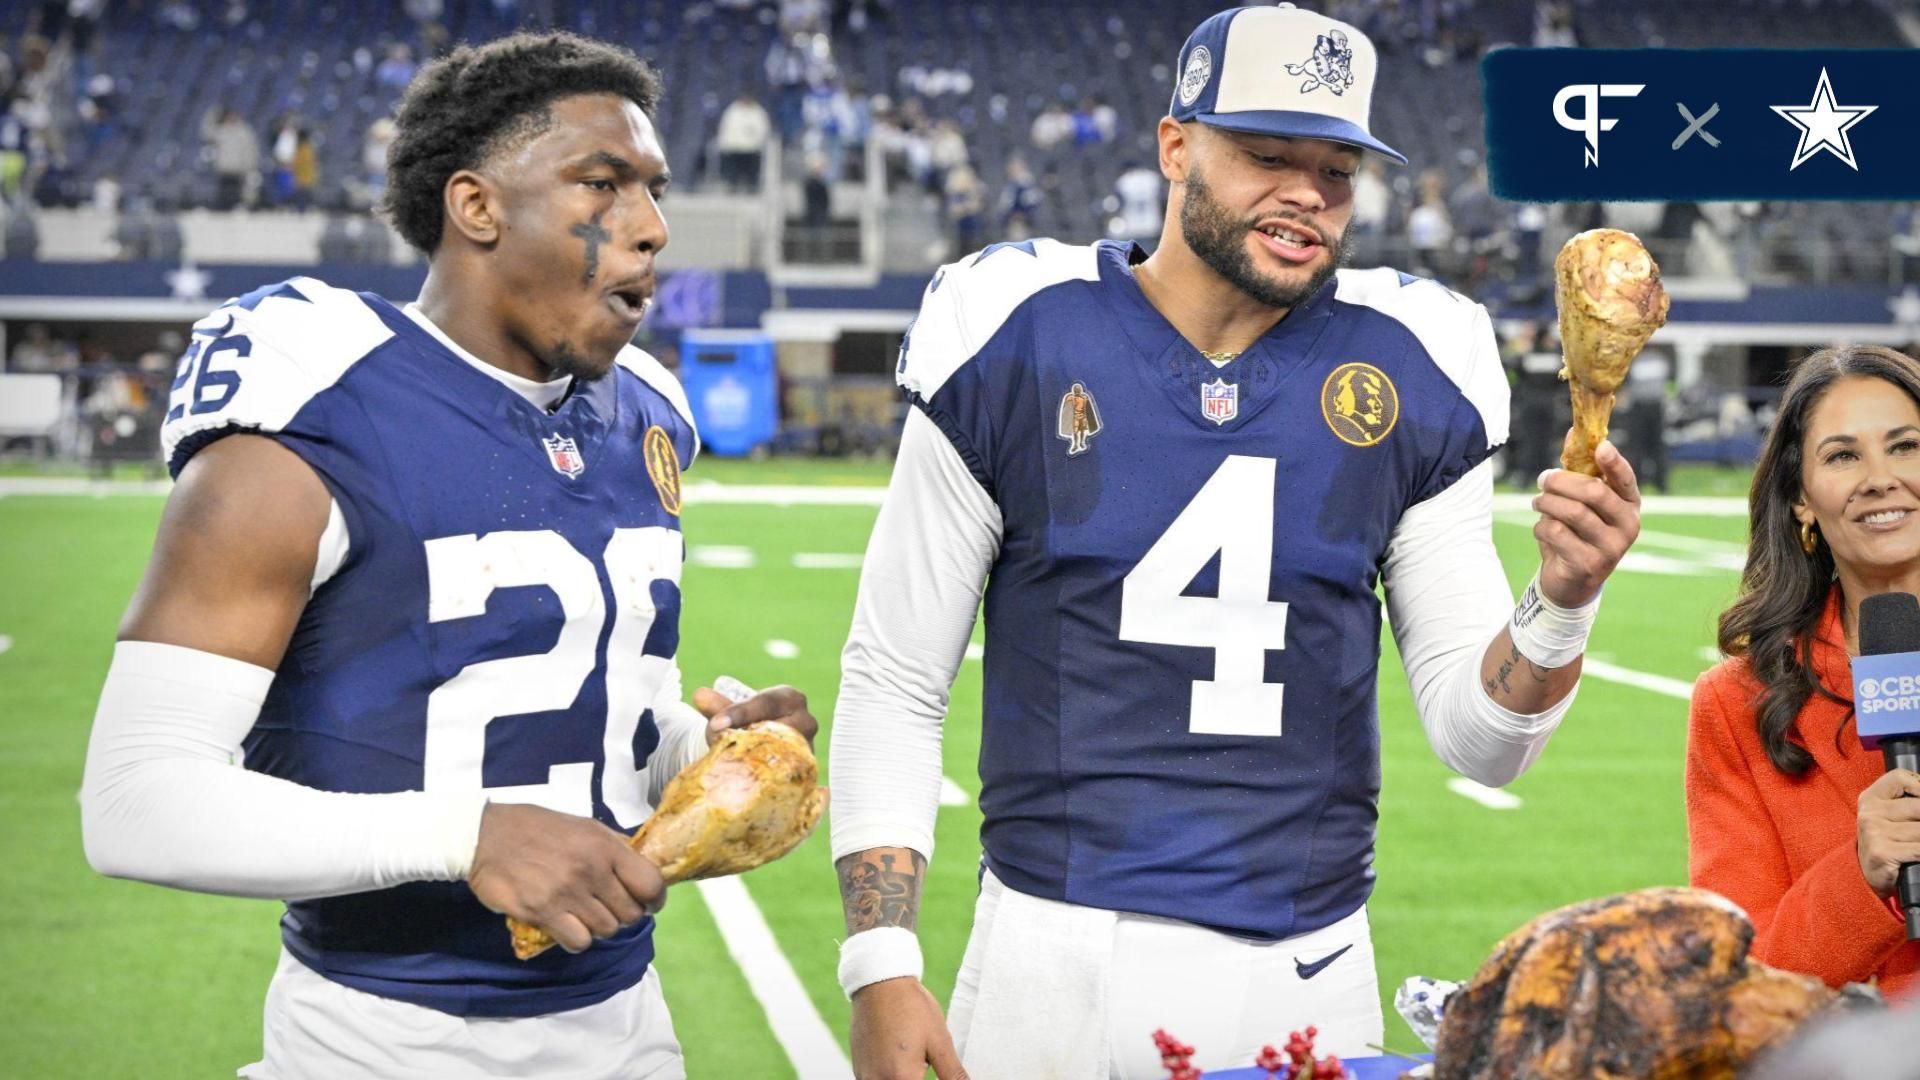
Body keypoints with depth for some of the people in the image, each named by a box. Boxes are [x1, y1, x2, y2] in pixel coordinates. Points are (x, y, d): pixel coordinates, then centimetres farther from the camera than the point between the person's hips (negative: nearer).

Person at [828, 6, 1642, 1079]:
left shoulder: (1406, 378, 1)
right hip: (1056, 965, -1)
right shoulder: (1018, 348, -3)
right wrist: (882, 970, -8)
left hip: (1311, 980, 2)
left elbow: (1479, 736, 4)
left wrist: (1561, 606, -16)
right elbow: (893, 686, 0)